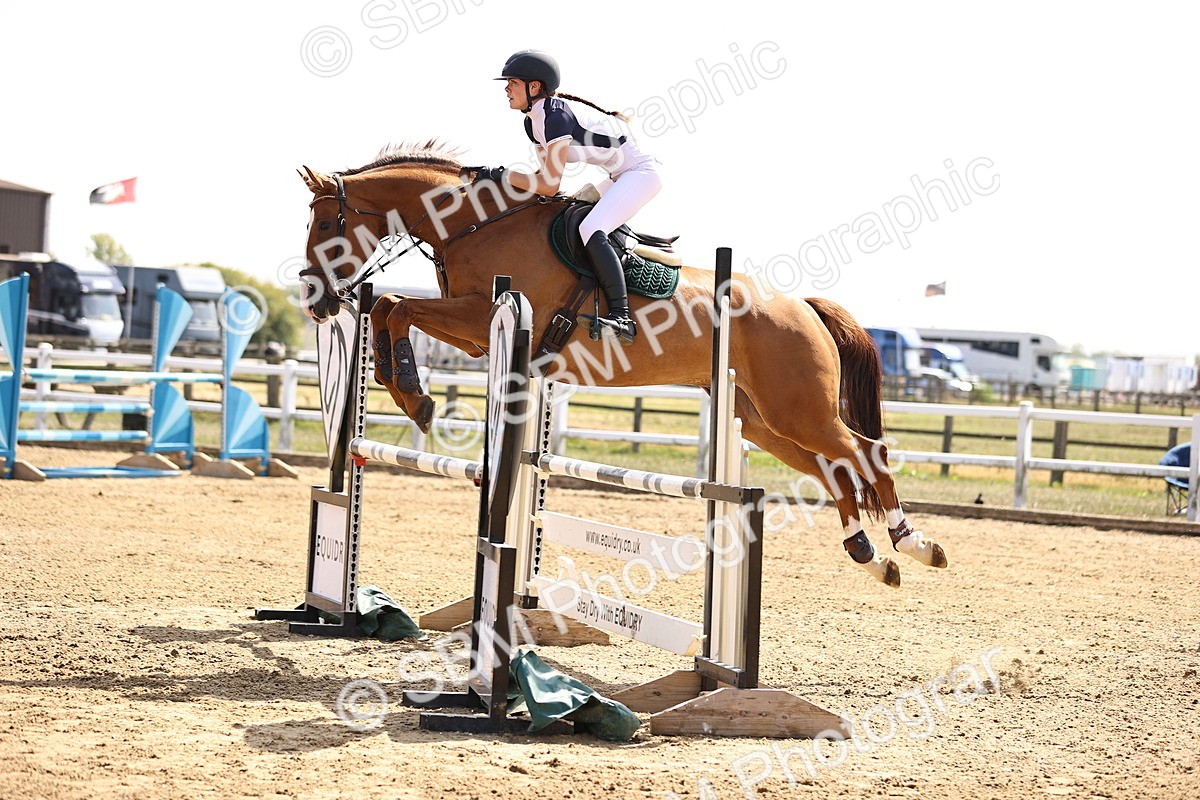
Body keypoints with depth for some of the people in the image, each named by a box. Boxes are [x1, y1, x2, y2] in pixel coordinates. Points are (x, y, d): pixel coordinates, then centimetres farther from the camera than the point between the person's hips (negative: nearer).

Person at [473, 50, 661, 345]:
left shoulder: (556, 116, -23)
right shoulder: (533, 121, 6)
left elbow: (550, 186, -25)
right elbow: (547, 173, 14)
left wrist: (501, 174, -19)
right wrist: (508, 180, 1)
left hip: (641, 173, -11)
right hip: (619, 177, 11)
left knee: (590, 229, -28)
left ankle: (621, 317, -33)